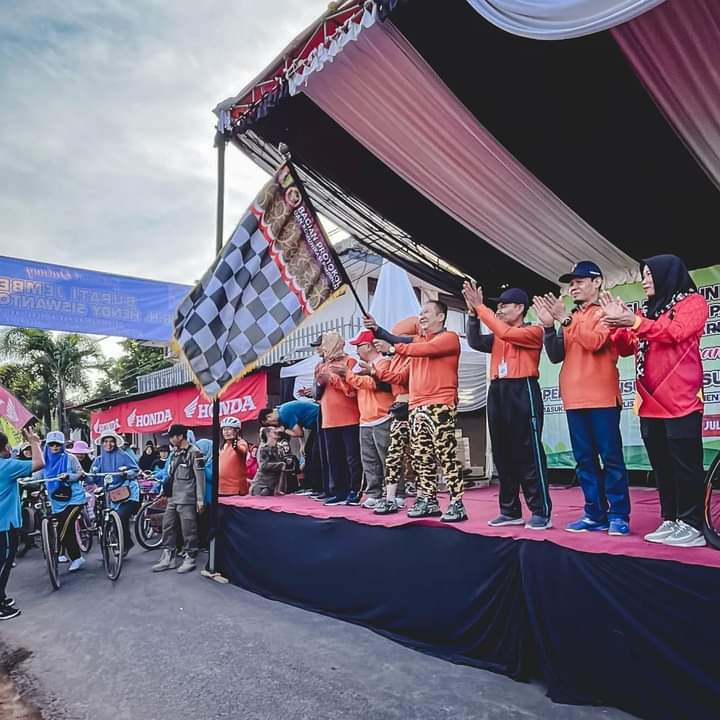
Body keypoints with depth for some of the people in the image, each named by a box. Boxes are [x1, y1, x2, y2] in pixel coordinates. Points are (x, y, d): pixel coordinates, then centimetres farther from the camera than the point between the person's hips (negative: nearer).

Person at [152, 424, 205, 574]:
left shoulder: (194, 452, -13)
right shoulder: (175, 452, 13)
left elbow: (200, 477, -14)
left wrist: (200, 500, -16)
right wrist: (166, 492, 18)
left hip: (187, 499, -8)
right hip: (173, 498, 8)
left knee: (188, 529, -2)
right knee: (167, 526, 10)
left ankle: (190, 558, 10)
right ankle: (168, 558, 20)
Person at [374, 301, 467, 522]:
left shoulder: (449, 337, -1)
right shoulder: (417, 343, 24)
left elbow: (426, 349, -20)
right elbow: (405, 375, 22)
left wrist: (394, 348, -19)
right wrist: (379, 372, 12)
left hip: (440, 406, -8)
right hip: (416, 408, 8)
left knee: (446, 456, -9)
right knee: (421, 458, 11)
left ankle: (457, 503, -3)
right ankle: (429, 501, 20)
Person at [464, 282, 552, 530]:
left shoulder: (534, 331, -1)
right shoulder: (497, 337, 18)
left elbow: (506, 333, -18)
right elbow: (475, 342, 2)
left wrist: (480, 307, -14)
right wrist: (473, 312, -8)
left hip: (523, 393, -7)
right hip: (497, 393, 7)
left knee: (529, 453, -5)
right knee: (502, 455, 8)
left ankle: (541, 512, 3)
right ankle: (510, 511, 17)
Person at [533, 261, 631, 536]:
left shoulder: (605, 312, 1)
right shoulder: (568, 318, 17)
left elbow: (595, 341, -17)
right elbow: (556, 356, 9)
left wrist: (566, 319, -17)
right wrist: (549, 326, -4)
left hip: (602, 398, -6)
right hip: (575, 399, 6)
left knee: (611, 457, -3)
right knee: (585, 460, 8)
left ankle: (618, 516, 5)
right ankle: (595, 514, 15)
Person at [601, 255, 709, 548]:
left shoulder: (693, 302, 2)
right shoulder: (647, 309, 19)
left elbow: (676, 332, -17)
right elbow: (625, 348, 13)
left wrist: (635, 323, -24)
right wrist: (617, 323, -2)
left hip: (680, 401, -6)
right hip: (650, 403, 7)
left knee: (685, 465, -3)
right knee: (662, 466, 10)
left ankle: (693, 526, 4)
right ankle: (670, 521, 17)